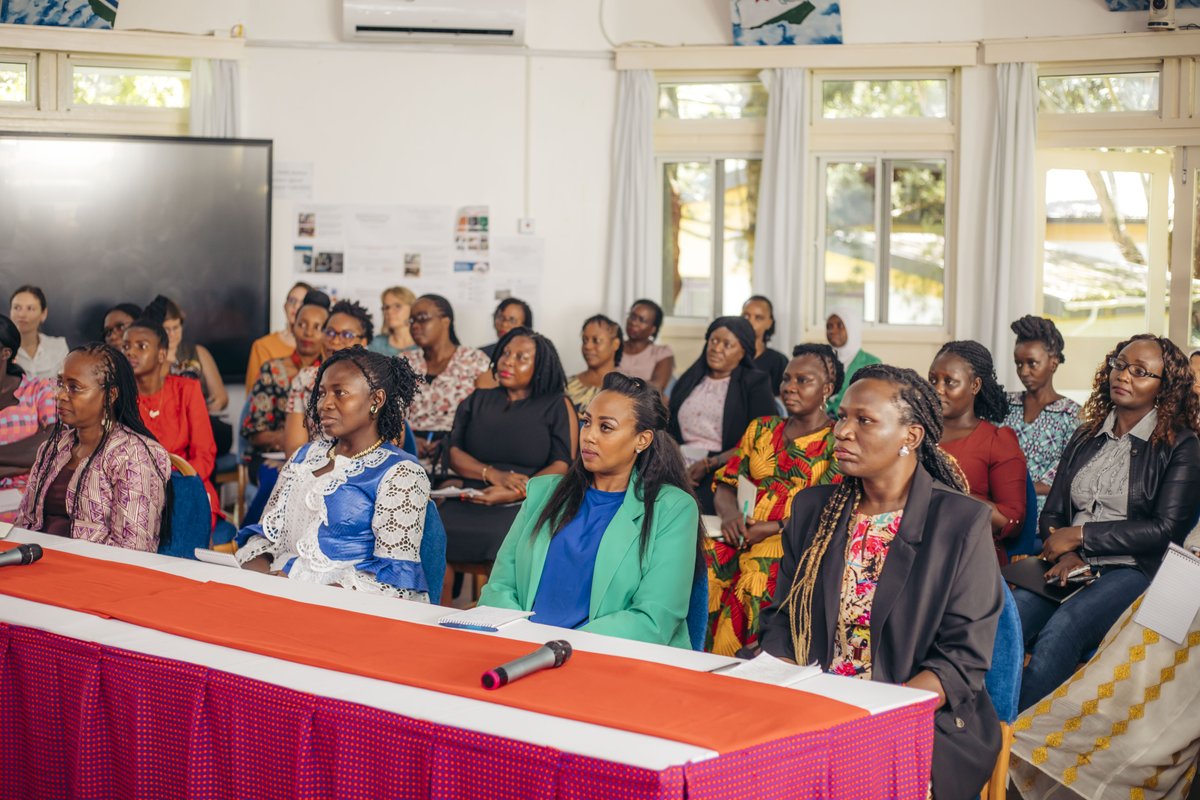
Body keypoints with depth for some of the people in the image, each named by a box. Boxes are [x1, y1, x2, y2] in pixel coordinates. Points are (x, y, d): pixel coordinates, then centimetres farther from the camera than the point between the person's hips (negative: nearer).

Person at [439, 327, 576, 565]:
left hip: (528, 504, -3)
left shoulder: (557, 406, 9)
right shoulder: (478, 401, 20)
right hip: (470, 503, 3)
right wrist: (493, 474, -10)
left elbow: (563, 467, 0)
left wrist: (513, 494, -14)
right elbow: (453, 452, 10)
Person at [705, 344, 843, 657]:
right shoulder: (761, 429, 21)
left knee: (757, 575, -36)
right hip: (744, 538, 5)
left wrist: (773, 530, -16)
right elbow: (726, 484, 18)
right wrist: (730, 515, -5)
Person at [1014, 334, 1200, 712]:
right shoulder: (1085, 438, 20)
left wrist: (1080, 534, -8)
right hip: (1070, 568, 5)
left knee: (1062, 628, -34)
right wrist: (1066, 553, -5)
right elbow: (1051, 514, 18)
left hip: (1133, 571, -4)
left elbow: (1165, 529, -6)